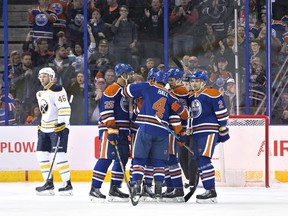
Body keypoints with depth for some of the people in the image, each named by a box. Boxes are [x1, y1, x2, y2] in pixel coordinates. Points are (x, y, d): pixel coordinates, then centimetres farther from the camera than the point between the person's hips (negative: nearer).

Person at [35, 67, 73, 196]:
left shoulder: (57, 90, -12)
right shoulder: (40, 93, 17)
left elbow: (65, 108, -20)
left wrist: (62, 123, -26)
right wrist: (40, 126, 25)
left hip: (59, 127, -10)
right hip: (45, 128, 10)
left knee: (59, 155, -14)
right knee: (41, 155, 5)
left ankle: (68, 184, -11)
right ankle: (48, 183, 11)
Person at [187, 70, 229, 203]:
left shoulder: (212, 94, -9)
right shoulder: (191, 97, 15)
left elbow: (222, 113, -11)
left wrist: (223, 131, -11)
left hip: (209, 131, -9)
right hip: (196, 133, 9)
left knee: (204, 159, -17)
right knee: (199, 162, 7)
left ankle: (211, 191, -18)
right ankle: (208, 191, 13)